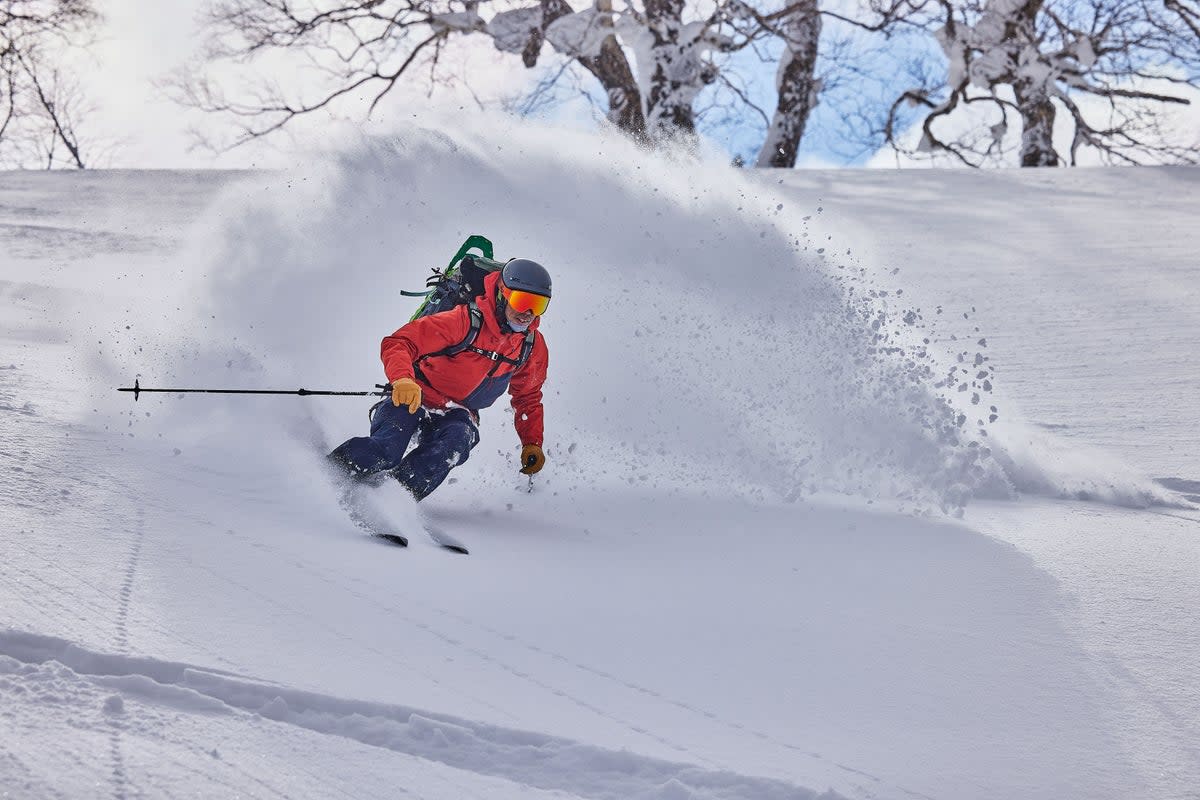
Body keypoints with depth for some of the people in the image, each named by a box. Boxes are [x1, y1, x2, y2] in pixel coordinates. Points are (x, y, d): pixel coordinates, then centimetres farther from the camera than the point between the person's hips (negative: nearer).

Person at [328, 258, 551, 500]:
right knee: (385, 451, -34)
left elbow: (528, 398, 20)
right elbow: (398, 343, -21)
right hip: (413, 400, -4)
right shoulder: (465, 320, -18)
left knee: (460, 437, -34)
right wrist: (402, 379, -41)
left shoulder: (534, 346, 2)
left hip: (456, 415, 4)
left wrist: (532, 443, 8)